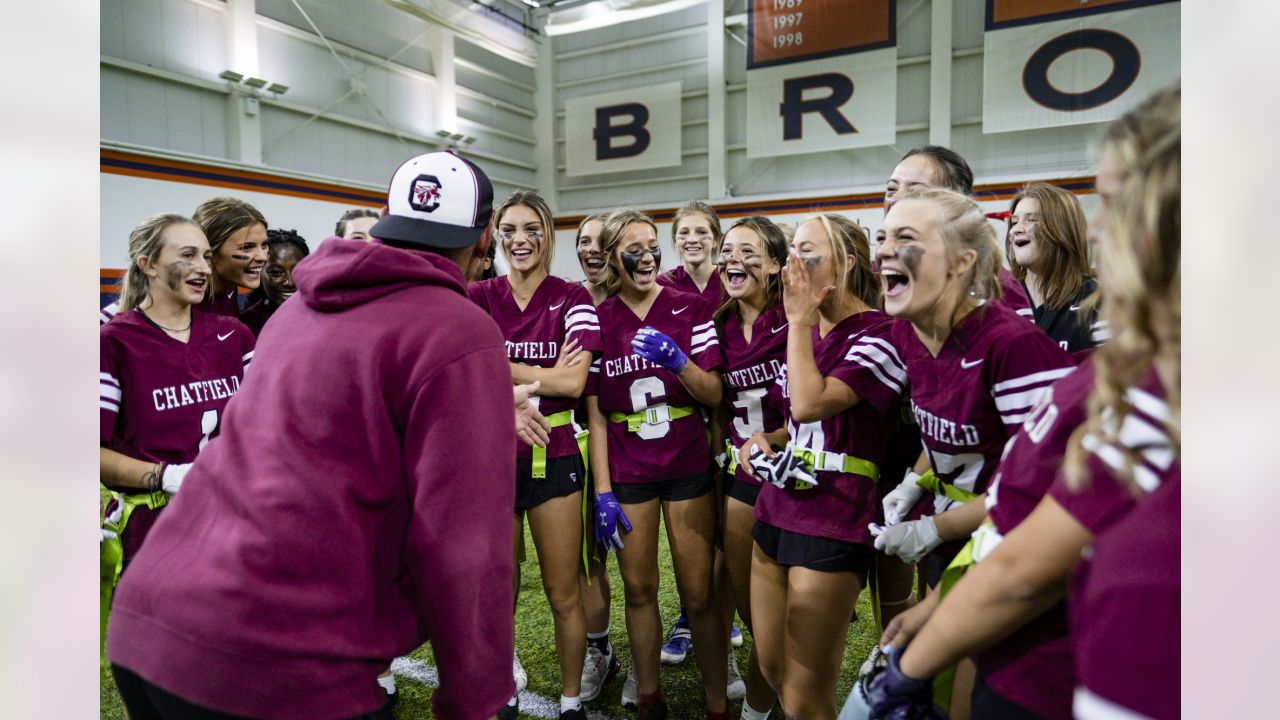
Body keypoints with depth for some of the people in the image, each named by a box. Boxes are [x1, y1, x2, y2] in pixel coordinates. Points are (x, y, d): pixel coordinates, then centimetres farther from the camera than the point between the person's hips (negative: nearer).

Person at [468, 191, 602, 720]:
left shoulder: (571, 299, -2)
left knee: (563, 596, 8)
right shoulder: (479, 297, 1)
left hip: (553, 460, -1)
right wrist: (542, 377, -20)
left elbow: (573, 381, -14)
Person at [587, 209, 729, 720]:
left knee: (699, 594, 3)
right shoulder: (597, 320, 0)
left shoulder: (690, 309, -2)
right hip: (626, 471, 1)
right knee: (638, 588, 11)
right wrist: (602, 492, -4)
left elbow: (714, 393, -6)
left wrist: (676, 360, -25)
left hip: (688, 466, -1)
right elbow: (595, 414, 0)